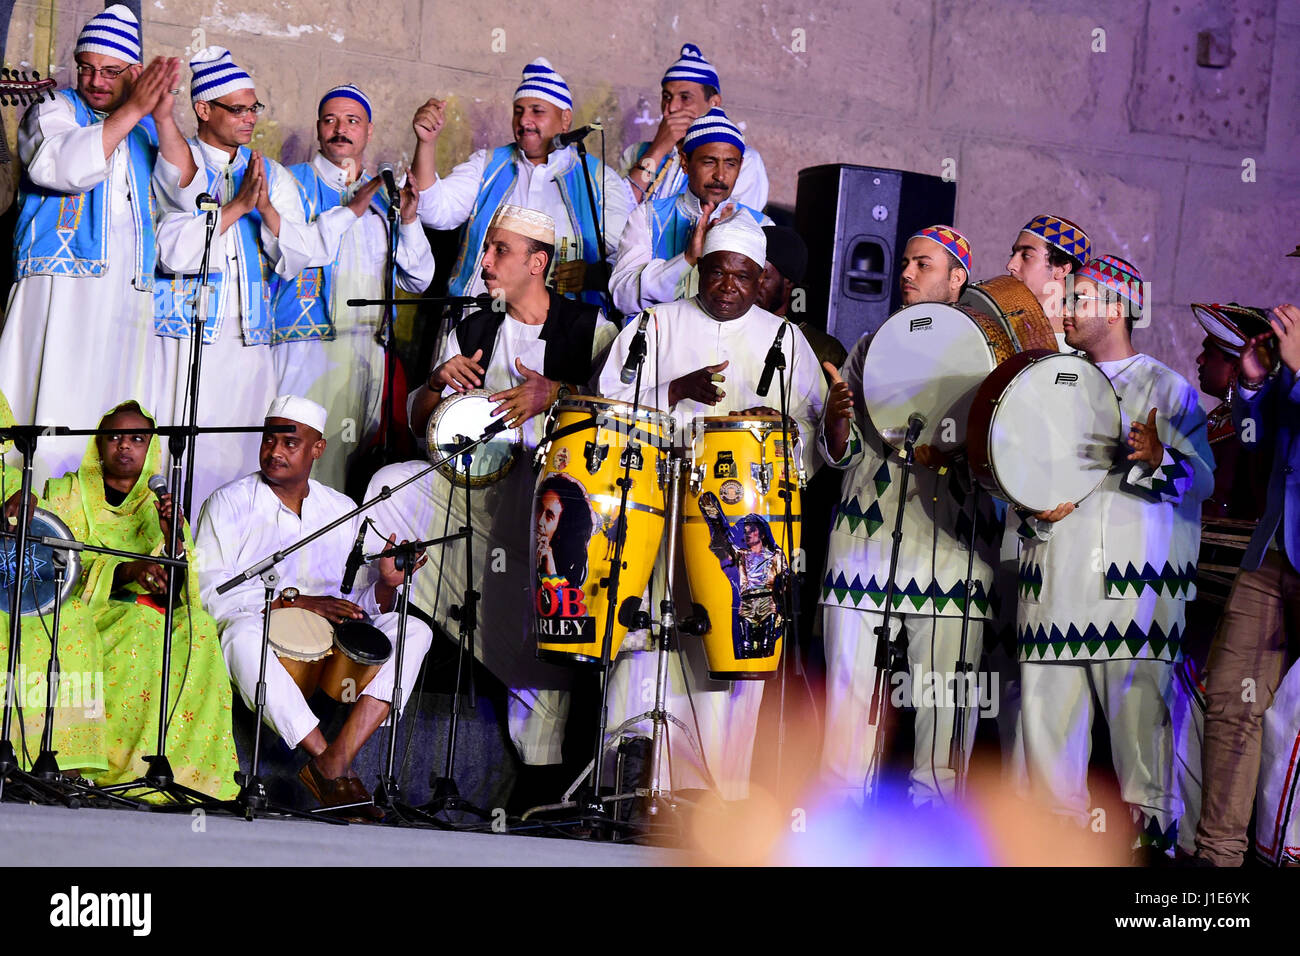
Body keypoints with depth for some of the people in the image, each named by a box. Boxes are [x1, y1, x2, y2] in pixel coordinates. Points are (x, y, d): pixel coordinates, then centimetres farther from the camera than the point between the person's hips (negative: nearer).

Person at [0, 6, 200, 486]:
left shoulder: (147, 130, 18)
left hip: (129, 296, 4)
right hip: (60, 288, -4)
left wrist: (164, 118, -10)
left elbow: (185, 192, 3)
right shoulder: (53, 109, 8)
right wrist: (131, 110, -14)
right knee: (53, 418, -13)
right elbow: (65, 168, -13)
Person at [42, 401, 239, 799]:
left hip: (154, 614, 3)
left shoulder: (160, 505, 17)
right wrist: (127, 571, -23)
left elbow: (180, 589, 4)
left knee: (199, 630, -28)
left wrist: (173, 539, -17)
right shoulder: (67, 493, 10)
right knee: (141, 630, -34)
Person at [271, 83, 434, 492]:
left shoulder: (382, 195, 20)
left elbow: (419, 280, 17)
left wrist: (408, 220, 1)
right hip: (308, 347, -4)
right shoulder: (295, 182, 7)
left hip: (370, 350, 4)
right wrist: (350, 210, -11)